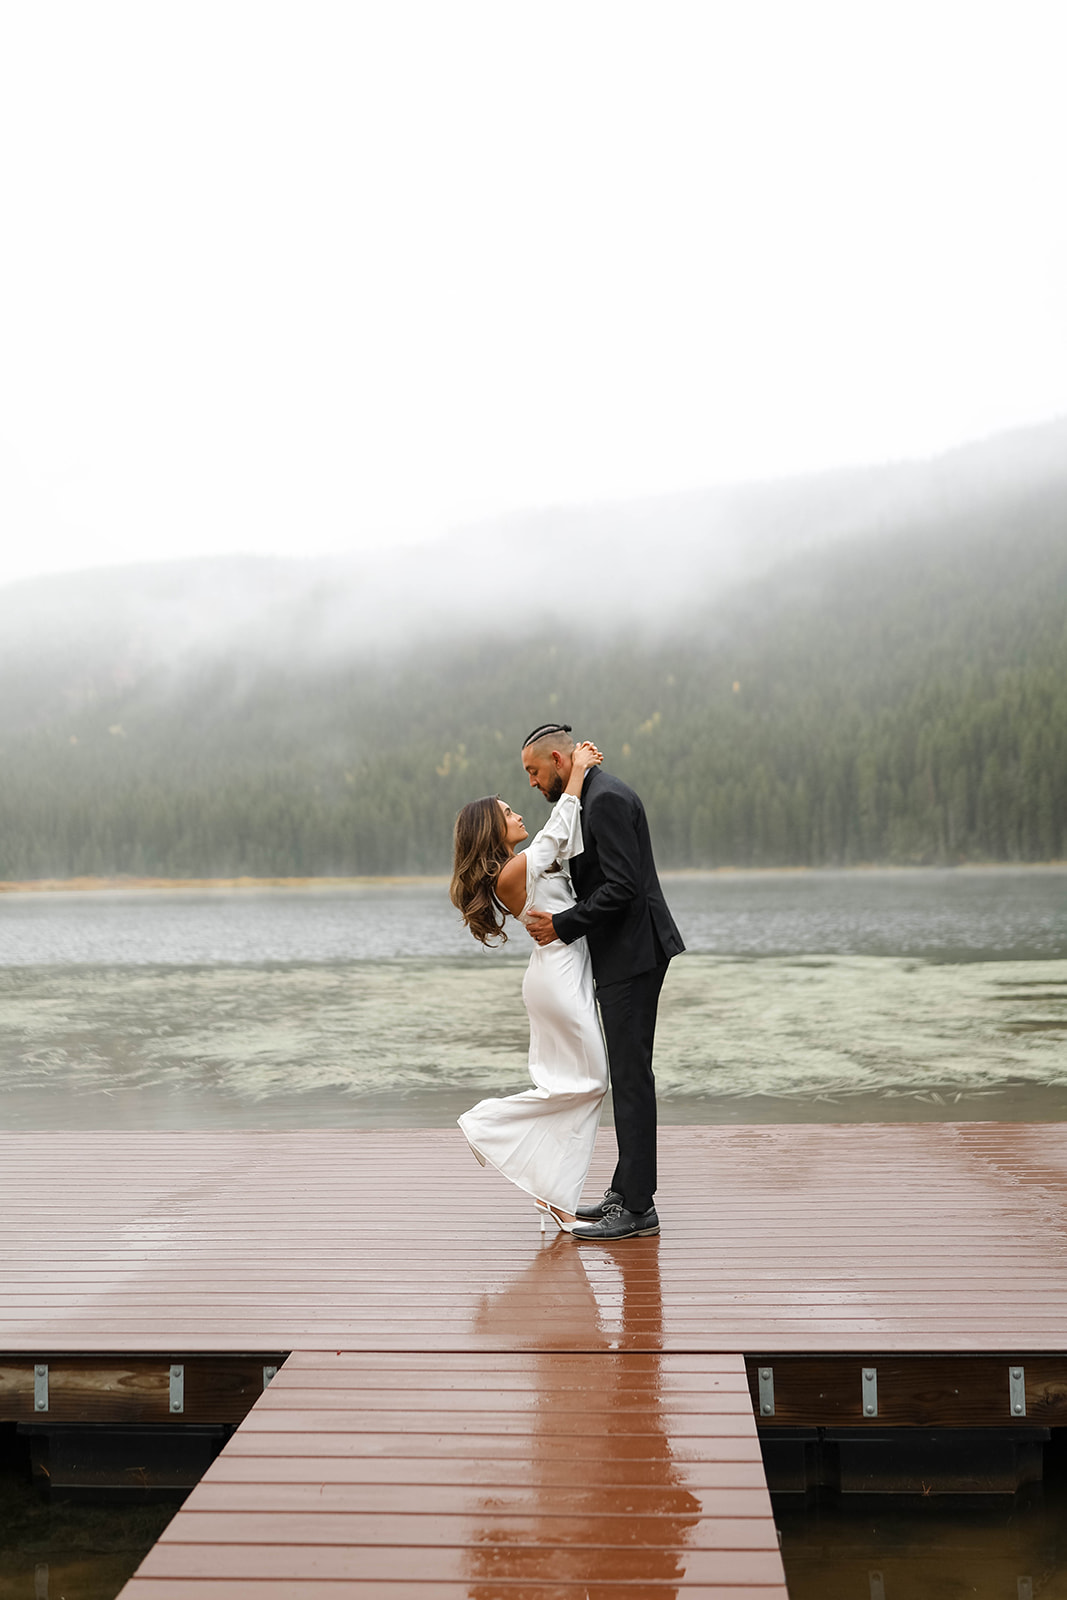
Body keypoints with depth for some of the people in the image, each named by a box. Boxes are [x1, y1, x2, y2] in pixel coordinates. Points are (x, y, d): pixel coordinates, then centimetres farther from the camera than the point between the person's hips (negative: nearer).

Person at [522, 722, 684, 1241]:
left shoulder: (607, 799, -16)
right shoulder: (594, 798, 16)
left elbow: (622, 886, -22)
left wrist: (563, 925, -16)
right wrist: (553, 917, 9)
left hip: (633, 954, -11)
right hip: (621, 955, 11)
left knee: (631, 1076, -8)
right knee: (627, 1075, 14)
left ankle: (637, 1207, -4)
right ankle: (627, 1191, 21)